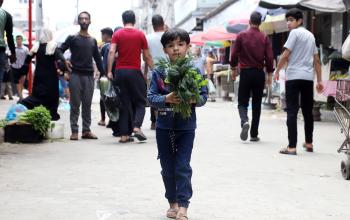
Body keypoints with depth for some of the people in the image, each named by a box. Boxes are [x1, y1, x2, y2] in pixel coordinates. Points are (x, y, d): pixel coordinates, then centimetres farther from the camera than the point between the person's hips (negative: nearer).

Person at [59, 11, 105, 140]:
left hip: (89, 75, 3)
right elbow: (60, 51, -1)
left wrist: (103, 73, 11)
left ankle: (86, 130, 11)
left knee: (87, 104, 5)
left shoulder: (93, 41, 14)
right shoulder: (72, 38, 2)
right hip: (75, 75, -3)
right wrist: (64, 61, -18)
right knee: (75, 104, -1)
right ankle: (74, 131, 2)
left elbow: (97, 58, 17)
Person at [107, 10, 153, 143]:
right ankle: (137, 127, -14)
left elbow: (111, 52, -9)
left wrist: (109, 71, -10)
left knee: (124, 103, 7)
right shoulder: (140, 35, 2)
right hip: (135, 72, -2)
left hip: (120, 72, 2)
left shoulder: (117, 34, 4)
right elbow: (147, 56, 3)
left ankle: (124, 134, 4)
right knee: (140, 102, 8)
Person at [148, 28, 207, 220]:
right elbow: (151, 96, -5)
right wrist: (166, 99, -23)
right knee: (167, 167, 11)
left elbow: (203, 95, -2)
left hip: (186, 127, -2)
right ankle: (172, 203, 26)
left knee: (183, 167, -5)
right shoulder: (159, 71, -3)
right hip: (164, 126, 2)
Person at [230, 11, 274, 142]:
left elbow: (234, 54, -2)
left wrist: (234, 69, 12)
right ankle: (254, 134, 9)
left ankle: (244, 121, -24)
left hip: (245, 72, -1)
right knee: (257, 104, 9)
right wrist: (269, 74, 6)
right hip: (259, 73, 1)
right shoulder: (264, 38, 0)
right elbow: (269, 57, -3)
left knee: (242, 102, 6)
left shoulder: (241, 36, -3)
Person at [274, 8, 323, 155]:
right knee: (307, 111, 15)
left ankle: (292, 147, -13)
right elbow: (317, 60, 18)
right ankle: (309, 143, 24)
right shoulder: (310, 35, 18)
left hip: (294, 77, -7)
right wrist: (319, 80, 20)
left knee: (292, 112, -8)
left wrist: (277, 71, 2)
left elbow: (285, 55, -11)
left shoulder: (295, 33, -4)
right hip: (308, 78, 7)